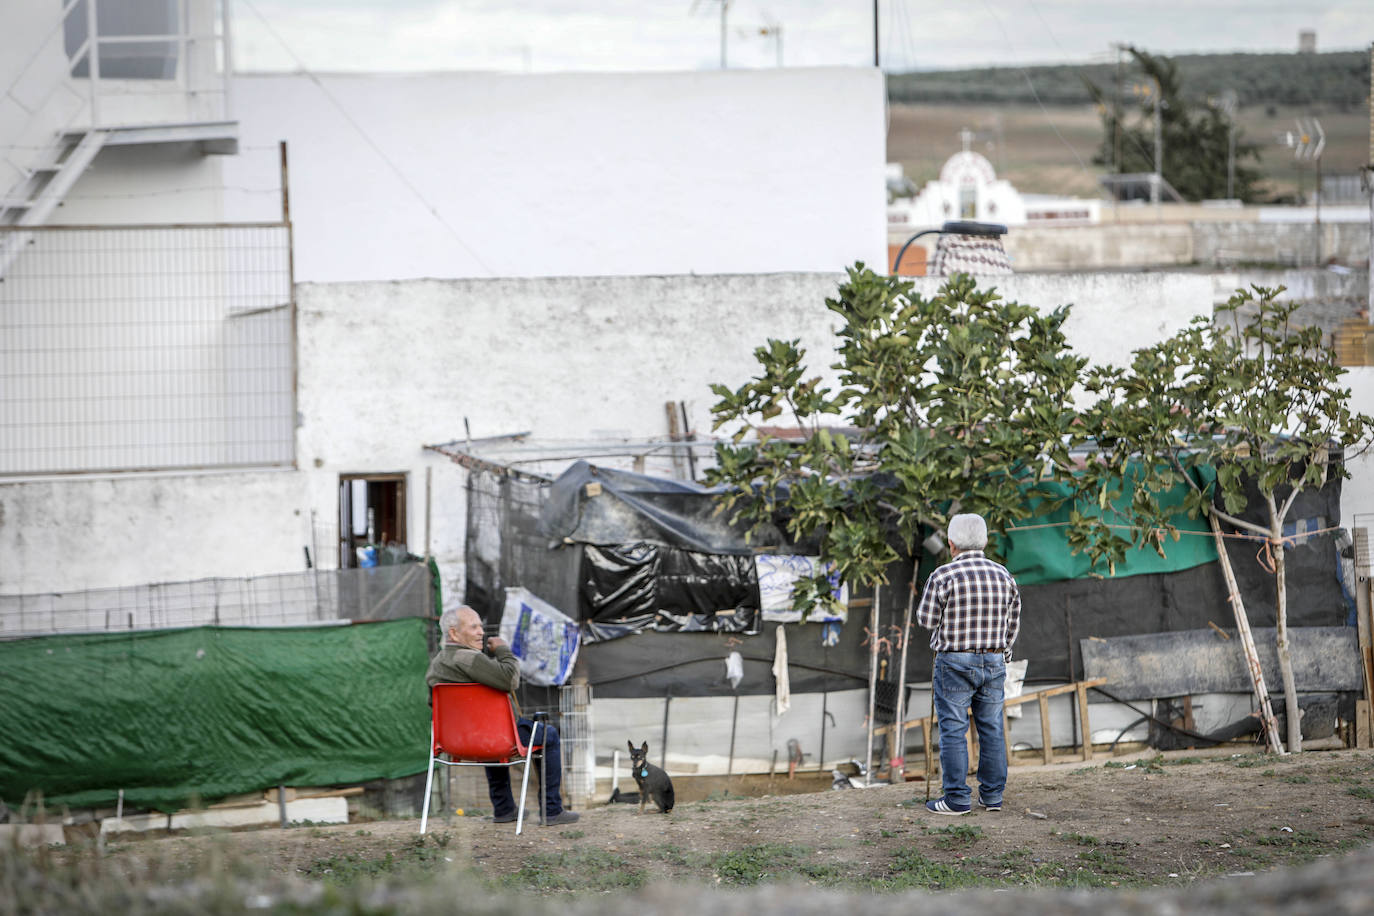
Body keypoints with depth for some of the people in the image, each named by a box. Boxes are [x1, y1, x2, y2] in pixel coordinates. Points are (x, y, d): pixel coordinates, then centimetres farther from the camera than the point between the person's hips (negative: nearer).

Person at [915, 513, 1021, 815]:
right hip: (994, 663, 5)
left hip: (955, 664, -5)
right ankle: (992, 796, 12)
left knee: (953, 731, -1)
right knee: (992, 729, 9)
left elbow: (927, 620, -4)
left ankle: (956, 798, -2)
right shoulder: (1003, 576, 5)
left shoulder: (943, 577, -11)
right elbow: (1012, 623, 11)